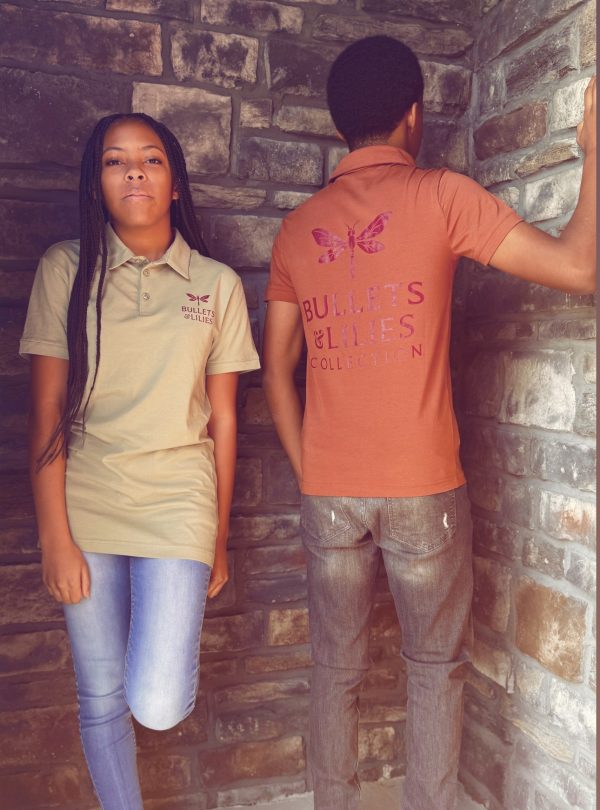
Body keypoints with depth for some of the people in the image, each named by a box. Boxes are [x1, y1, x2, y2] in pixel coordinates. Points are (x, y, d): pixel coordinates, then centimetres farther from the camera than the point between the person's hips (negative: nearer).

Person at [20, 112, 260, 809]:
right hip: (86, 501, 1)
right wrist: (54, 537, -5)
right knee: (101, 701, 10)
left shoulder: (217, 285, 2)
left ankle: (172, 632, 28)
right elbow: (46, 414, -1)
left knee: (157, 707, -7)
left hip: (177, 498, 0)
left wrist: (219, 540, 9)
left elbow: (222, 421, 5)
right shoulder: (65, 269, 0)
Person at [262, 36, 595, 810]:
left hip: (327, 492, 4)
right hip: (422, 489, -3)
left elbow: (275, 371, 8)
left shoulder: (298, 227, 8)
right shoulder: (440, 195, -5)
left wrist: (310, 474, 14)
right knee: (434, 669, 15)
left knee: (336, 669, 17)